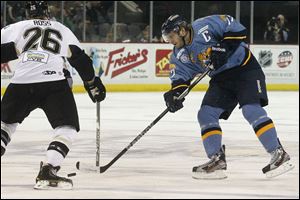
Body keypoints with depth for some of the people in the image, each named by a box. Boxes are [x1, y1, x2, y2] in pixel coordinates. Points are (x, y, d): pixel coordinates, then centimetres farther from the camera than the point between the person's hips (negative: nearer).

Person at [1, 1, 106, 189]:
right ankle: (48, 171, -14)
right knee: (68, 128, 5)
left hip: (21, 83, 2)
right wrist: (94, 85, 32)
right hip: (54, 83, -2)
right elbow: (81, 60, 23)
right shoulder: (62, 30, 23)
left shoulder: (18, 27, 19)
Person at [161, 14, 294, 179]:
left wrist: (224, 47, -26)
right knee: (205, 114, -3)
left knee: (251, 109, -23)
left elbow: (237, 29, -18)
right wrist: (175, 92, -14)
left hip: (245, 68, -8)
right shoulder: (180, 54, 5)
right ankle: (217, 160, 2)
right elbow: (181, 74, 4)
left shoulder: (205, 26, -18)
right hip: (221, 78, 8)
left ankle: (279, 154, -21)